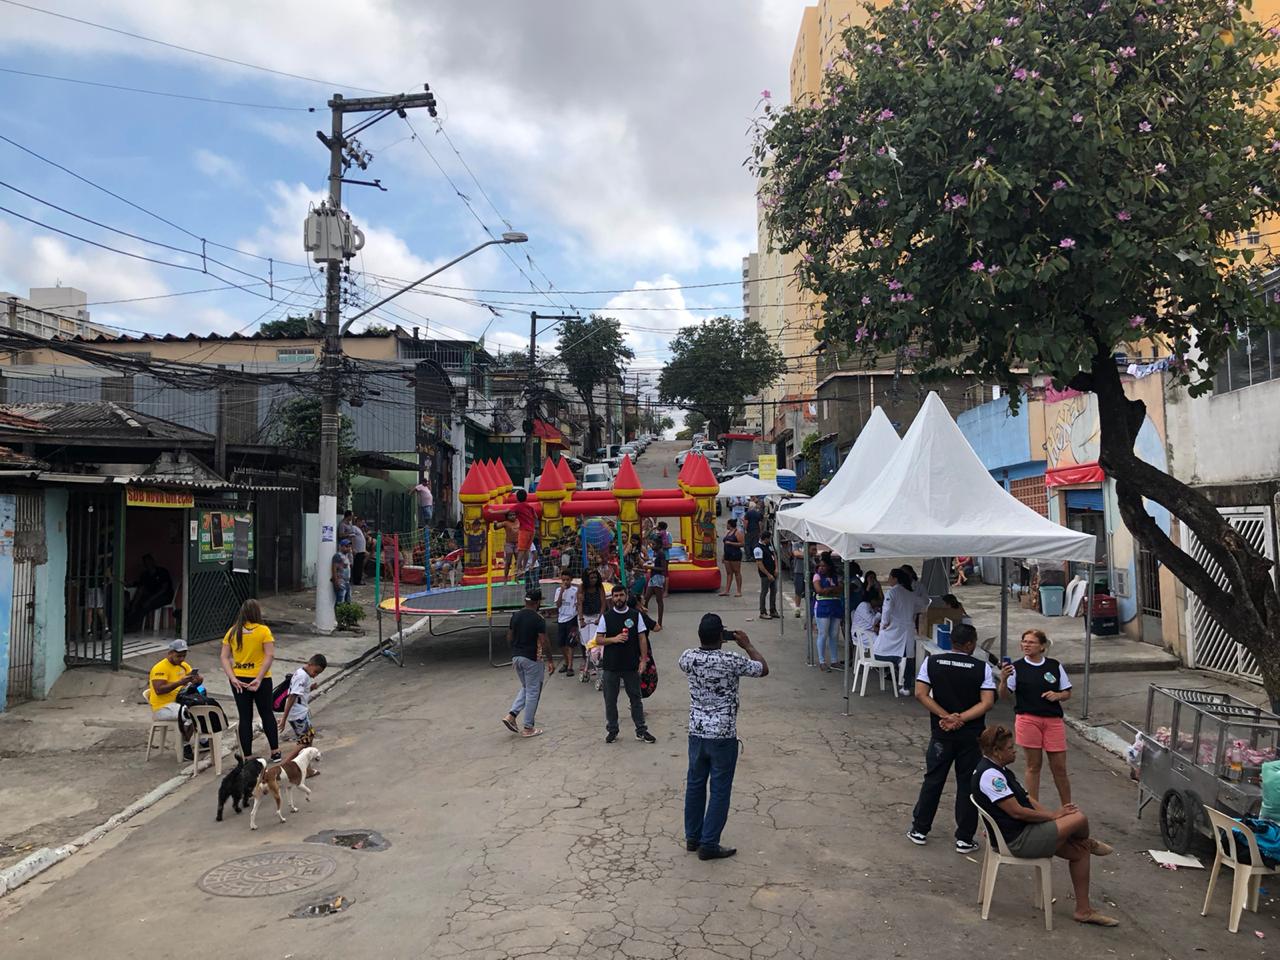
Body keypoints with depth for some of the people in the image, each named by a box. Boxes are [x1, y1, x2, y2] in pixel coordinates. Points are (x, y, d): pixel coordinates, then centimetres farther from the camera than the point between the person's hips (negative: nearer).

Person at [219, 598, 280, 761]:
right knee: (267, 714, 14)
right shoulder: (263, 630, -9)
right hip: (260, 679, -2)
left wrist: (233, 678, -10)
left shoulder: (232, 631, 1)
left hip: (238, 680, 2)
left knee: (245, 718, 9)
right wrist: (259, 679, -16)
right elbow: (270, 655, -17)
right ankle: (275, 752, 20)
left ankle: (247, 757, 12)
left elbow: (224, 657, -4)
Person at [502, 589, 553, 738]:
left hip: (516, 657, 7)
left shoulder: (515, 615, 4)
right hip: (532, 658, -6)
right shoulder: (538, 619, -15)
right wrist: (550, 661, -7)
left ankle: (511, 715, 8)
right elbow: (543, 643, -16)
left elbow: (509, 638, 10)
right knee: (533, 692, 5)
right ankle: (528, 728, 10)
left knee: (525, 688, 23)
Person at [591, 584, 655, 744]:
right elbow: (598, 640, -1)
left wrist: (643, 659, -4)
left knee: (636, 698, 7)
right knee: (610, 700, 8)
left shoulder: (635, 615, 1)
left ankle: (641, 731, 16)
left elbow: (642, 638, 2)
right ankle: (612, 730, 21)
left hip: (631, 665, 0)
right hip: (610, 666, 0)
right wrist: (614, 639, -18)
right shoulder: (606, 617, 0)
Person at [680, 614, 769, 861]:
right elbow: (764, 669, -4)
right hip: (723, 736, -5)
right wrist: (748, 645, 7)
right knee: (720, 791, 7)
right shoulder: (730, 661, -19)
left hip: (696, 733, 5)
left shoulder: (688, 657, -6)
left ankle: (692, 838, 29)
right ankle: (708, 845, 12)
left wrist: (705, 641, 19)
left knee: (694, 784, 17)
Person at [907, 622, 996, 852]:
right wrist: (961, 719, -15)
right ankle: (964, 839, 15)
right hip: (971, 736, -1)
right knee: (967, 785, 9)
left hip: (941, 734, 1)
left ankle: (920, 830, 20)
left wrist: (947, 717, -11)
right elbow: (987, 702, -14)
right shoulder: (982, 667, -8)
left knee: (933, 781, 13)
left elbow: (921, 694, -10)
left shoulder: (932, 661, -5)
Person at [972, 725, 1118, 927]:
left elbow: (1025, 799, 14)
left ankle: (1083, 910, 20)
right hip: (1016, 840, -11)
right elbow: (1017, 812, -22)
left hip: (1023, 832, 11)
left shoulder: (1000, 769, 12)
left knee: (1080, 852, 9)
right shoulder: (990, 775, -23)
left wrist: (1053, 812, 0)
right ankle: (1089, 843, 23)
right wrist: (1054, 815, -10)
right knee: (1079, 819, -15)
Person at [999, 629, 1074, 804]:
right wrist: (1003, 679, -27)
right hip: (1028, 720, -2)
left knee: (1059, 767, 6)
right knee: (1033, 766, 6)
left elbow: (1067, 693, 12)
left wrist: (1057, 695, -9)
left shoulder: (1055, 666, 4)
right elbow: (1004, 694, -8)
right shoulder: (1017, 667, -2)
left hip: (1053, 720, 2)